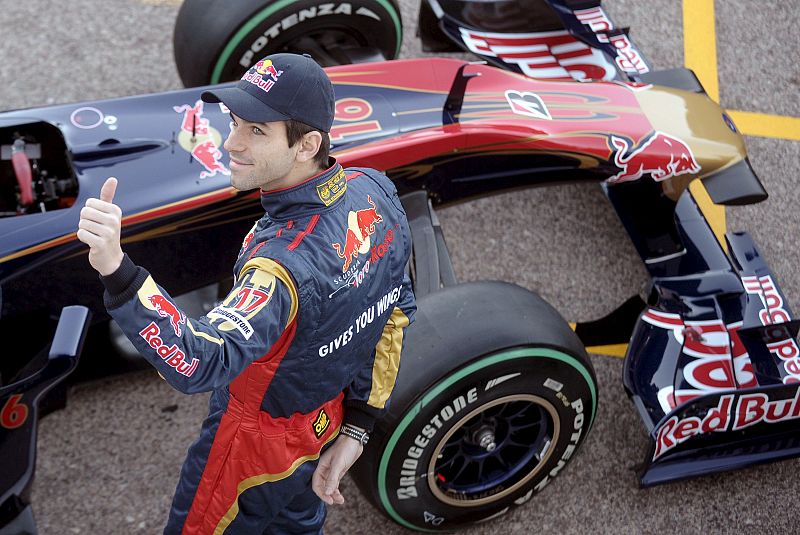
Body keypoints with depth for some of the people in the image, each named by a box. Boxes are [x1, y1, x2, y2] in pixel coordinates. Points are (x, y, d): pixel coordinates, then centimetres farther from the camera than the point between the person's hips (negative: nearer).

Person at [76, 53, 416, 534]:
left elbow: (201, 363, -54)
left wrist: (117, 270, -67)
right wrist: (357, 427, 4)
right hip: (331, 418, 7)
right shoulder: (378, 191, -15)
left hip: (257, 436, -7)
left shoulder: (287, 260, -42)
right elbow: (394, 311, -3)